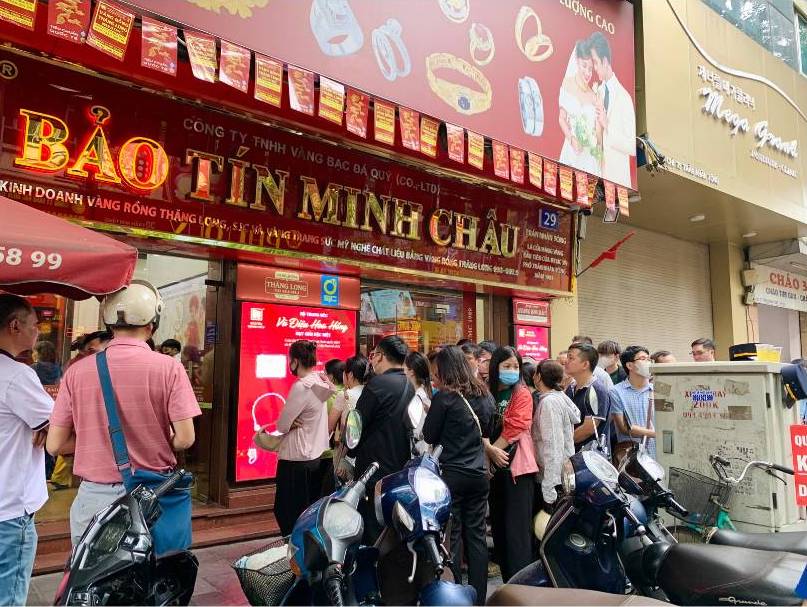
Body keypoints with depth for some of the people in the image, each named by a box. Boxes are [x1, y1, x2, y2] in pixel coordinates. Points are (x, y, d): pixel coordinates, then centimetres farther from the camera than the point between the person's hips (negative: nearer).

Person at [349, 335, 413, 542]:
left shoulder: (377, 384, -15)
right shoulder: (412, 387, 7)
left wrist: (350, 451, 9)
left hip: (376, 472, -7)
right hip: (405, 473, 7)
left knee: (373, 535, 1)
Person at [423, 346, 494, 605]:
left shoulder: (445, 397, -13)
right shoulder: (485, 395, 5)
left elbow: (429, 436, -5)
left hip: (451, 474, -5)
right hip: (478, 474, 6)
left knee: (450, 537, 4)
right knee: (477, 535, 12)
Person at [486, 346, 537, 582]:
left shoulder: (522, 394, -3)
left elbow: (515, 428, -14)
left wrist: (494, 449, -14)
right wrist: (490, 450, -16)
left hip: (517, 466, -5)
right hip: (492, 466, 5)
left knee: (517, 526, -6)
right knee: (497, 522, 12)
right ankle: (506, 578, 24)